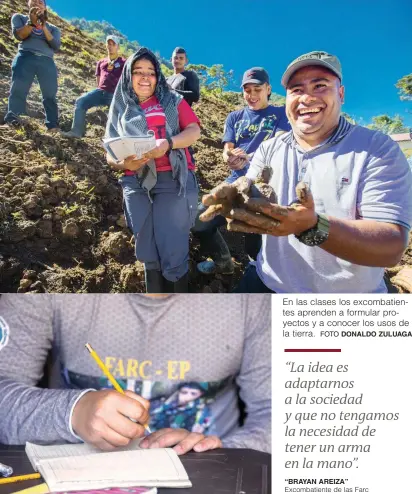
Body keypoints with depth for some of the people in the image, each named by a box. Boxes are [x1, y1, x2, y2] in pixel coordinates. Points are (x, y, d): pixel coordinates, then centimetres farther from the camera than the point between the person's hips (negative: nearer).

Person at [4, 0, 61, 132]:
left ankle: (53, 125, -11)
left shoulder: (52, 28, 22)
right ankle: (11, 119, -12)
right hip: (26, 57, -1)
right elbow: (19, 35, 4)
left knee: (50, 94, -9)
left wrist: (44, 27, -4)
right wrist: (31, 22, -5)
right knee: (18, 89, -11)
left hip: (47, 62, 1)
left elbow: (56, 46, 4)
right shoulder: (19, 17, 21)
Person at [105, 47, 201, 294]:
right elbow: (110, 153, 13)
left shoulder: (172, 100, 13)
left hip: (173, 181, -2)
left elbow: (194, 131, 0)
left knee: (173, 251, -8)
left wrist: (168, 143, -19)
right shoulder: (121, 109, 19)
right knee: (148, 253, 5)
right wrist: (125, 163, -11)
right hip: (137, 185, 3)